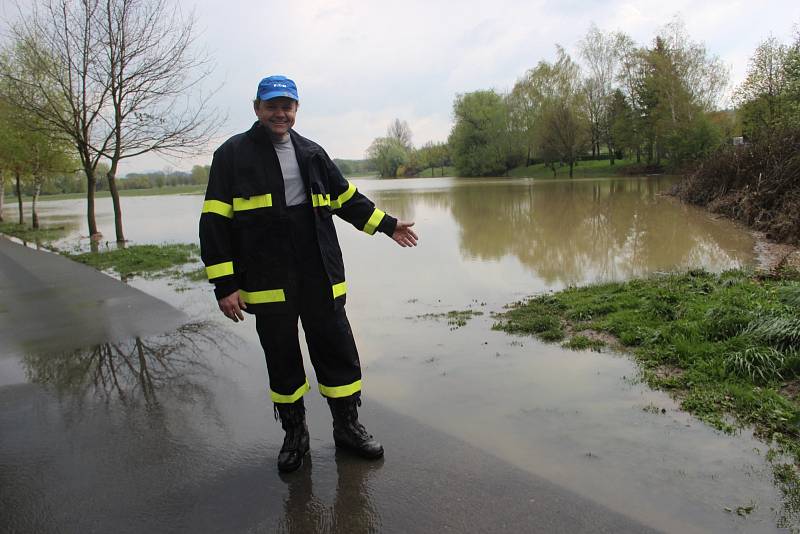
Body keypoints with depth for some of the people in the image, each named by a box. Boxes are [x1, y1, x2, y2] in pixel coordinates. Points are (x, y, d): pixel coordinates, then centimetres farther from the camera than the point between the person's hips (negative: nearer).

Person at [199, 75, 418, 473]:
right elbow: (215, 221, -5)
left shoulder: (312, 153, 13)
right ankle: (294, 433, 28)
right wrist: (224, 285, -10)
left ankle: (347, 426, 25)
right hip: (267, 282, -3)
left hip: (320, 277, 3)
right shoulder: (233, 154, -1)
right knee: (282, 360, 9)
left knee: (338, 351, 7)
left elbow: (346, 197, 25)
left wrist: (386, 225, 21)